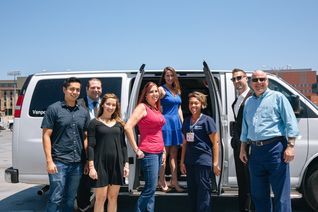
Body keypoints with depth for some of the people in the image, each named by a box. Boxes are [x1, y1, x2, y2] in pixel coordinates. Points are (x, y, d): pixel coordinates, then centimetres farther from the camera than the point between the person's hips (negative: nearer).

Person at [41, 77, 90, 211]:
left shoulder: (83, 112, 10)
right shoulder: (54, 109, -3)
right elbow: (46, 135, -5)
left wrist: (88, 160, 7)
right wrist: (49, 160, -12)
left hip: (77, 163, 5)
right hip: (59, 161, -4)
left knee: (70, 199, 14)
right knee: (56, 198, -2)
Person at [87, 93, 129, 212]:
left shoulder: (119, 123, 11)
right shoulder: (94, 123, 1)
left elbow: (123, 145, 12)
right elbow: (91, 146, -5)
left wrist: (126, 164, 5)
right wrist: (91, 167, -12)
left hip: (117, 164, 4)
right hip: (101, 164, -3)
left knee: (113, 197, 9)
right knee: (101, 197, 0)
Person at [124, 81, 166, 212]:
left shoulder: (157, 109, 15)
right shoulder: (142, 107, -9)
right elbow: (128, 127, -20)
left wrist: (163, 150, 19)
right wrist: (136, 150, -16)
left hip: (158, 152, 8)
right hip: (148, 153, -8)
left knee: (151, 187, 12)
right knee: (151, 187, -5)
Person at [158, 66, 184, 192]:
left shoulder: (177, 91, 16)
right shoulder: (161, 89, -4)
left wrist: (182, 123, 14)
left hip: (176, 122, 7)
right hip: (166, 122, -7)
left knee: (174, 154, 8)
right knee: (164, 153, 0)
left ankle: (174, 181, 14)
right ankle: (162, 181, 10)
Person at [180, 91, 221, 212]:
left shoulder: (207, 120, -5)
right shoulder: (186, 121, 11)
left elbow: (215, 142, -6)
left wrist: (215, 163, -10)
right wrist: (182, 162, 12)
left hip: (203, 162, -6)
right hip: (189, 162, 6)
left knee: (203, 193, 0)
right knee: (192, 193, 14)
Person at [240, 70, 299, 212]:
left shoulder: (277, 97, 2)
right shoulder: (248, 102, 18)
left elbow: (290, 123, -4)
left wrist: (290, 146, -12)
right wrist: (243, 149, 17)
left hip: (275, 147, -5)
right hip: (255, 151, 6)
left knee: (281, 193, -2)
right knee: (258, 194, 13)